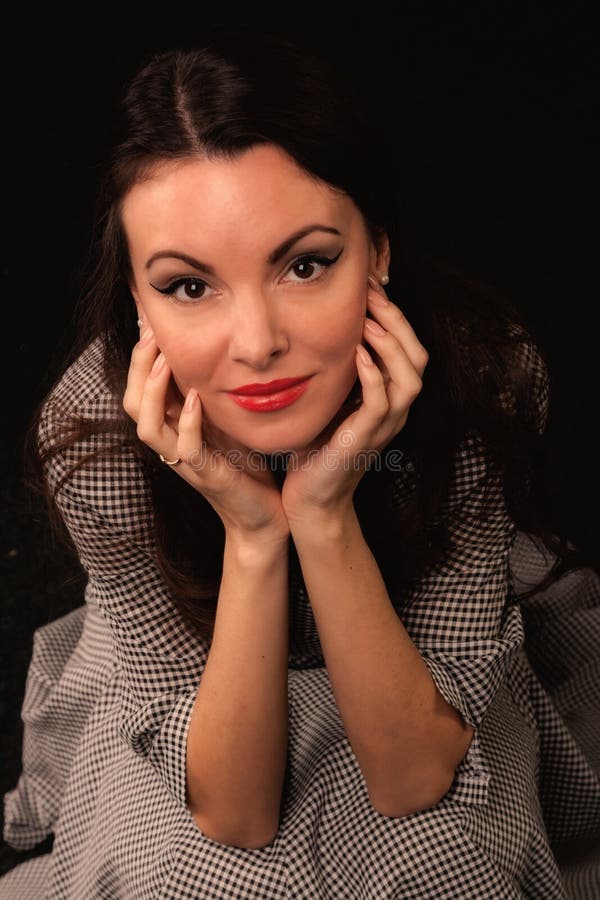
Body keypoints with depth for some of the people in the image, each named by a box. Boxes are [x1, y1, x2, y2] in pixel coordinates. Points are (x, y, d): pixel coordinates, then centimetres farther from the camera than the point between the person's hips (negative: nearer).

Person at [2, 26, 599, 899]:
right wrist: (251, 534, -40)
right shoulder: (94, 433, -30)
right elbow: (232, 812, -25)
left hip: (424, 680, 1)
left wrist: (326, 518, -41)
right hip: (189, 685, 0)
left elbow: (415, 778, -26)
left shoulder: (482, 369, -31)